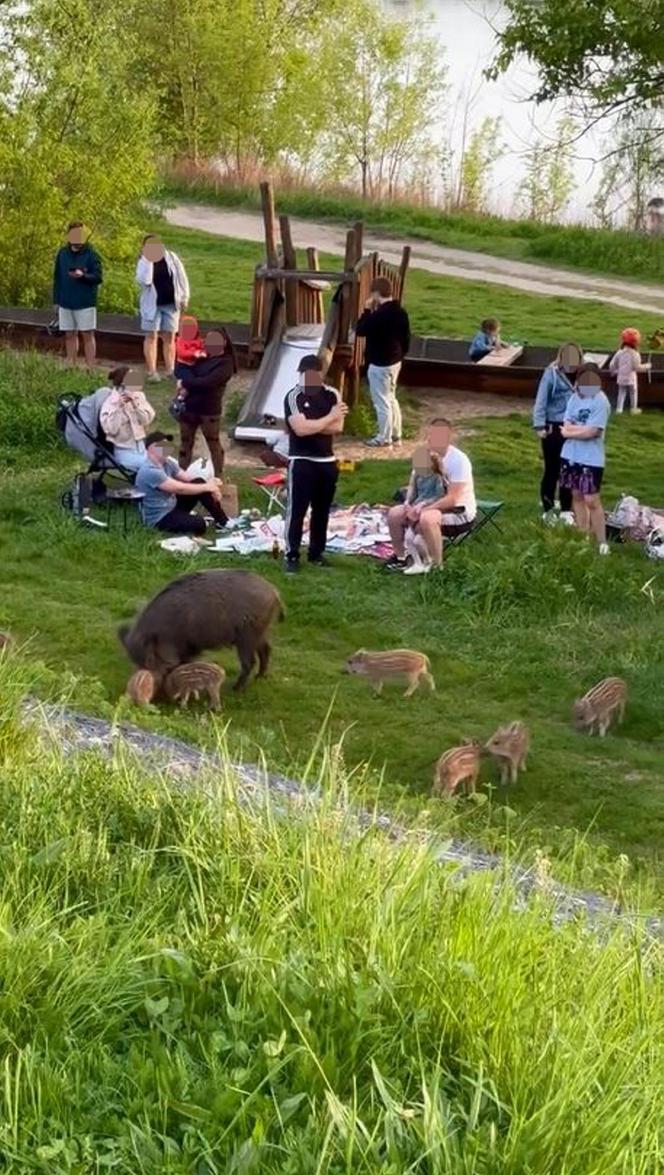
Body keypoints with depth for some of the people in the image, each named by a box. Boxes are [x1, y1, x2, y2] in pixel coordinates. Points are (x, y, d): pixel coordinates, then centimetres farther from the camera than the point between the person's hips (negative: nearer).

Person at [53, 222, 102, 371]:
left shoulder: (91, 255, -5)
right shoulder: (62, 254, 7)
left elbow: (98, 277, -10)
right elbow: (57, 278, 13)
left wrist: (82, 275, -27)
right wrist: (56, 300, 11)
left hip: (85, 303, -4)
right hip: (66, 303, 4)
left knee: (87, 335, -1)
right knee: (70, 335, 8)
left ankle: (90, 368, -1)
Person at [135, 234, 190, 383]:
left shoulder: (171, 257, 1)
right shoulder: (143, 263, -4)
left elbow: (181, 277, 5)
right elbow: (143, 280, -22)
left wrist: (184, 297, 1)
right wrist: (148, 260, -22)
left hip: (171, 303, 2)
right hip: (152, 305, -2)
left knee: (169, 337, 6)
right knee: (151, 336, -2)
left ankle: (170, 370, 11)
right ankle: (151, 372, 0)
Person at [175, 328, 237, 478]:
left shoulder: (225, 363, -10)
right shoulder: (201, 357, 12)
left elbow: (207, 382, -21)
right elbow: (180, 368, 3)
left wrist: (186, 383, -12)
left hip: (209, 411, -7)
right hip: (188, 408, 7)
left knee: (214, 445, 5)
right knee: (185, 443, 13)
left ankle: (218, 477, 12)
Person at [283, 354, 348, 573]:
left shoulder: (332, 395, 4)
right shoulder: (294, 397, -9)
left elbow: (338, 427, -7)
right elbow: (301, 428, -22)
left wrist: (311, 425, -14)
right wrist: (329, 417, -13)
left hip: (327, 461, 5)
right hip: (301, 461, -5)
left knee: (322, 509, 11)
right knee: (296, 509, -4)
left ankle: (317, 552, 22)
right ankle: (292, 555, 1)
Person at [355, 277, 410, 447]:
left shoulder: (379, 314, -25)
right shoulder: (400, 312, 2)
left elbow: (360, 330, -16)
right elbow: (406, 337, 10)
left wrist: (367, 310, -9)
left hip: (380, 364, -9)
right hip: (395, 361, 9)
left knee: (381, 401, 3)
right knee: (391, 398, 21)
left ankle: (384, 437, 13)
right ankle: (396, 435, 28)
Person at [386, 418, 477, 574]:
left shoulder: (458, 460, -23)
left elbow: (451, 499, -27)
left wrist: (422, 510, -27)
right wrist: (411, 504, -12)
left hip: (460, 513, -8)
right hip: (434, 505, 8)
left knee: (426, 519, -37)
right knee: (394, 514, -4)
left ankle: (436, 565, -20)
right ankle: (400, 557, 16)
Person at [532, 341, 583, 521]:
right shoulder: (552, 374, -13)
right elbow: (540, 401, -11)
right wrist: (539, 426, -16)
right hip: (553, 428, -3)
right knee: (552, 470, 6)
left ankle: (566, 511, 19)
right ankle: (548, 510, 17)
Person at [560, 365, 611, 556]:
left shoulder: (601, 402, -15)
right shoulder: (574, 398, 4)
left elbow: (591, 432, -20)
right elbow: (566, 427, -1)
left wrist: (571, 431, -6)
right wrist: (583, 429, -16)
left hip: (591, 459, -6)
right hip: (571, 455, 6)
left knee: (592, 500, -7)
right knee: (577, 496, 13)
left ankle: (602, 543, 2)